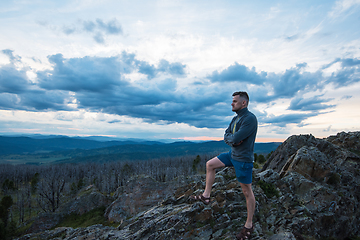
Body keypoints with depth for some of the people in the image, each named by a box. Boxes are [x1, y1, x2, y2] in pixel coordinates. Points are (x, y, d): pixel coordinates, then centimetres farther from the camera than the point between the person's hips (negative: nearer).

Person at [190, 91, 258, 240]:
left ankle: (249, 225, 20)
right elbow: (226, 136, 6)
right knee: (210, 165, 11)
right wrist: (233, 140, -15)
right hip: (232, 154, 9)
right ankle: (206, 196, 22)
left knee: (247, 191, 3)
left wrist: (232, 138, -6)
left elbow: (236, 138, -28)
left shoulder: (250, 119, -22)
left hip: (243, 159, -9)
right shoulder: (235, 118, 8)